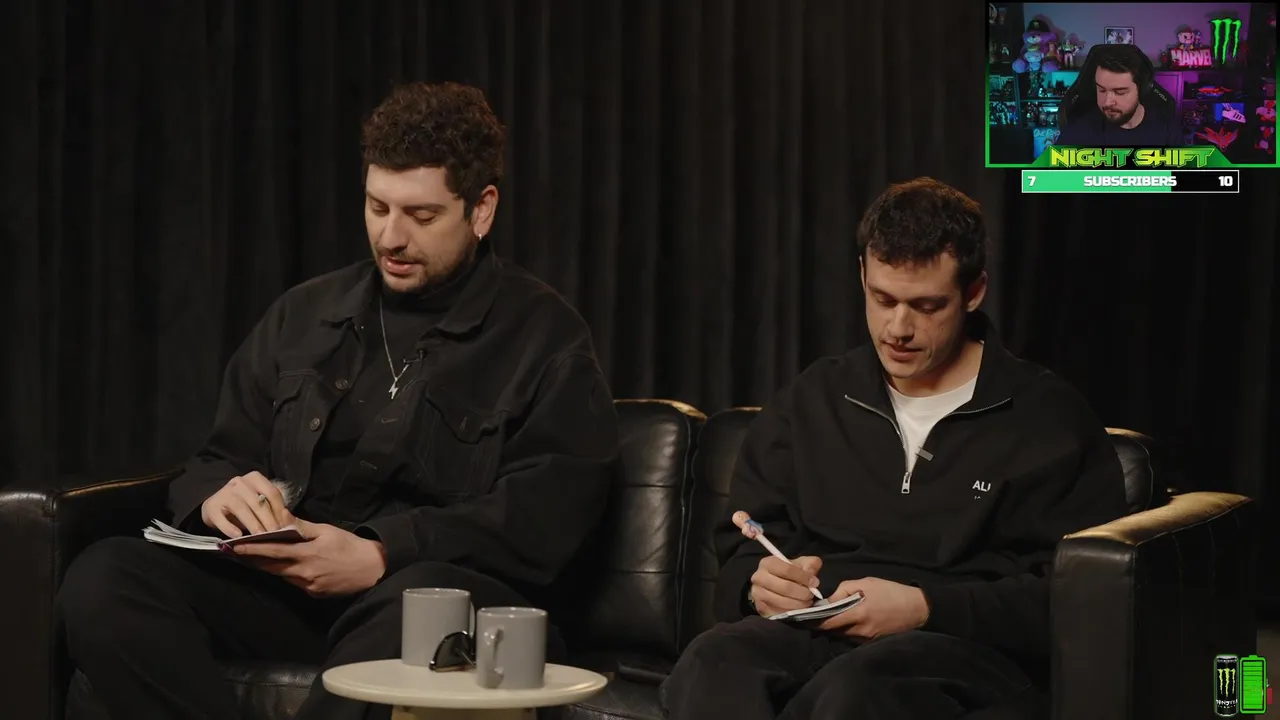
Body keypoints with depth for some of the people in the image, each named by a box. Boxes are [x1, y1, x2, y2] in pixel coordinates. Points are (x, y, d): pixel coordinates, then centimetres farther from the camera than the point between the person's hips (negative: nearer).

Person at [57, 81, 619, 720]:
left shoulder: (546, 339, 4)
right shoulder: (303, 317, 19)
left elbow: (544, 516, -8)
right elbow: (216, 464, 20)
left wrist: (379, 558, -21)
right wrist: (219, 497, -6)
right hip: (285, 586, 5)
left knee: (422, 599, -42)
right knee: (102, 579, -22)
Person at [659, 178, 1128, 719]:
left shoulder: (1050, 421, 7)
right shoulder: (812, 401, 20)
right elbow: (737, 557, 22)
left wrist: (926, 609, -14)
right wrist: (760, 583, -4)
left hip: (967, 649, -2)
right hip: (812, 632, 3)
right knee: (714, 664, -36)